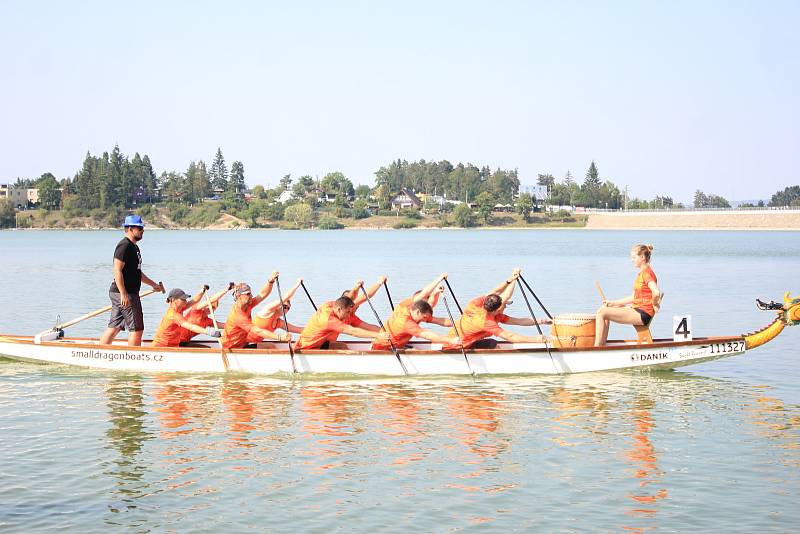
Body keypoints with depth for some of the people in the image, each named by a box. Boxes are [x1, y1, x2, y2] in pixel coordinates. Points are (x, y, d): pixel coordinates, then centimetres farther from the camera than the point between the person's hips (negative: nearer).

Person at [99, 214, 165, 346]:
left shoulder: (133, 247, 19)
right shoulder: (125, 246, -14)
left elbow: (136, 272, 27)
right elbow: (117, 271, -21)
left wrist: (154, 285, 27)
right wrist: (124, 294, -24)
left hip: (122, 294, 10)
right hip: (126, 294, -10)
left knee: (114, 328, 12)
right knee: (136, 329, -5)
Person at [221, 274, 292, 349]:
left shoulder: (247, 305, 0)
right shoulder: (237, 314, -26)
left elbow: (262, 294, -2)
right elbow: (258, 331, -32)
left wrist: (271, 281, -21)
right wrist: (280, 337, -38)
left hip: (242, 345, 9)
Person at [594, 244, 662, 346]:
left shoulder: (647, 272, -14)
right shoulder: (642, 273, 18)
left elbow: (656, 293, -30)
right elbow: (634, 297, 20)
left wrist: (655, 305, -13)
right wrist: (613, 303, 15)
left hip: (642, 314, -11)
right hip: (636, 309, 11)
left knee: (601, 312, -16)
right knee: (604, 309, 14)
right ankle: (602, 345, 9)